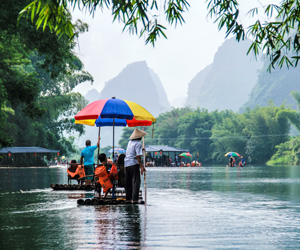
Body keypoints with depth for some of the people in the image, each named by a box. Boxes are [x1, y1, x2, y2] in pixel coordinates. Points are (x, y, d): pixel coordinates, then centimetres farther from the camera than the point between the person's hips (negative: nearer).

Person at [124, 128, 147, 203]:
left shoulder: (130, 142, 13)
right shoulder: (138, 143, -9)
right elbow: (138, 156, -17)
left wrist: (141, 149, 41)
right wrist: (141, 166, -18)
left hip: (126, 164, 8)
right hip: (134, 164, -8)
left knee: (128, 182, 13)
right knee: (136, 181, -6)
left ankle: (128, 198, 14)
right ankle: (134, 199, -14)